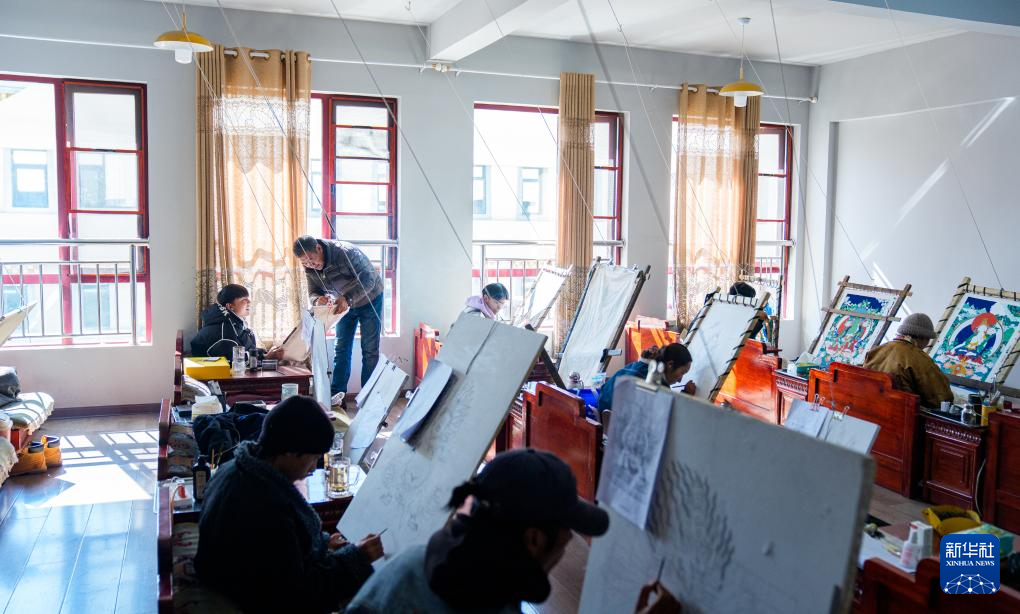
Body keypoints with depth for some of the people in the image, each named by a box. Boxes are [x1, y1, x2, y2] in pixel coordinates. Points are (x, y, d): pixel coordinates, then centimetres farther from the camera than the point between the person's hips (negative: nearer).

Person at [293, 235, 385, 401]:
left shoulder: (346, 252, -35)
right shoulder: (309, 267, -15)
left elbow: (368, 280, -37)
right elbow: (314, 292, -9)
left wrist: (347, 299, -51)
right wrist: (318, 299, -35)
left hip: (369, 300, -6)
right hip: (344, 303, 6)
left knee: (370, 350, -3)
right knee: (342, 349, 6)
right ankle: (336, 395, 10)